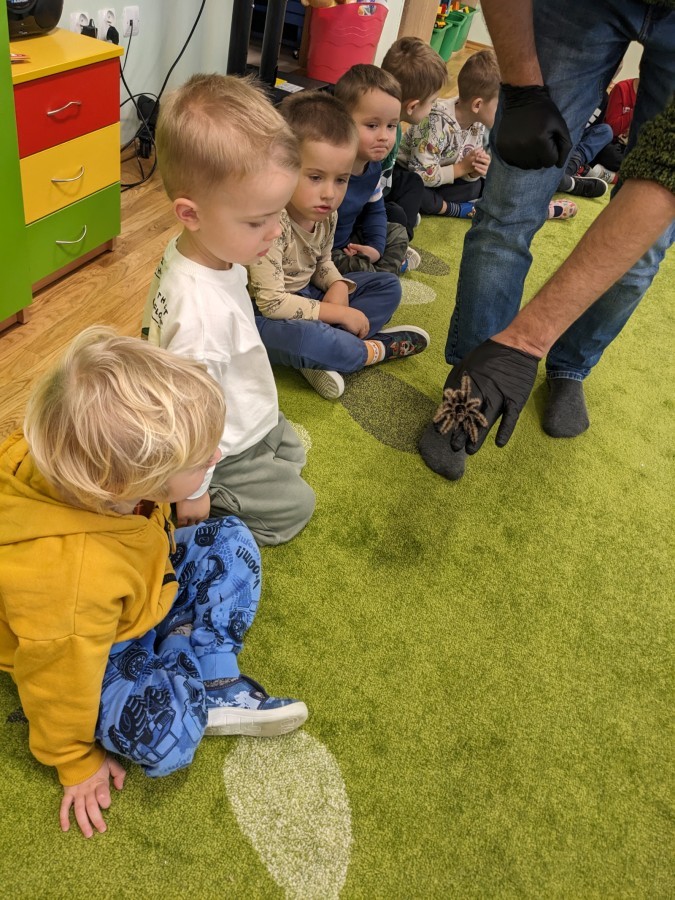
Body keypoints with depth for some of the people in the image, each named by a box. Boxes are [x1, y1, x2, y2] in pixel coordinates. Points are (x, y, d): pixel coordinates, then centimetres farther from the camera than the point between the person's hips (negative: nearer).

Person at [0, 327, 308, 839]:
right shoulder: (71, 582, -44)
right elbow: (58, 683, -24)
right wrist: (76, 762, -6)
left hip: (145, 590, 7)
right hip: (96, 656, -7)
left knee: (230, 541, -4)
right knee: (167, 739, -27)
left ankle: (216, 690, -4)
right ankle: (191, 656, 4)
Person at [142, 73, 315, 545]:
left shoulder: (188, 250, -14)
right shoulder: (203, 310, -42)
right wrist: (192, 493, -19)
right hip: (221, 451, -9)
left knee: (293, 450, 29)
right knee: (295, 504, 9)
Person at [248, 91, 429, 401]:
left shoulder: (326, 213, -5)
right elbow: (271, 302, -30)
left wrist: (339, 287, -12)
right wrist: (338, 314, -25)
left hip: (305, 296, 9)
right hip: (264, 315, -9)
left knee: (388, 286, 8)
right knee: (298, 336, -42)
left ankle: (322, 353, -15)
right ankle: (374, 350, -11)